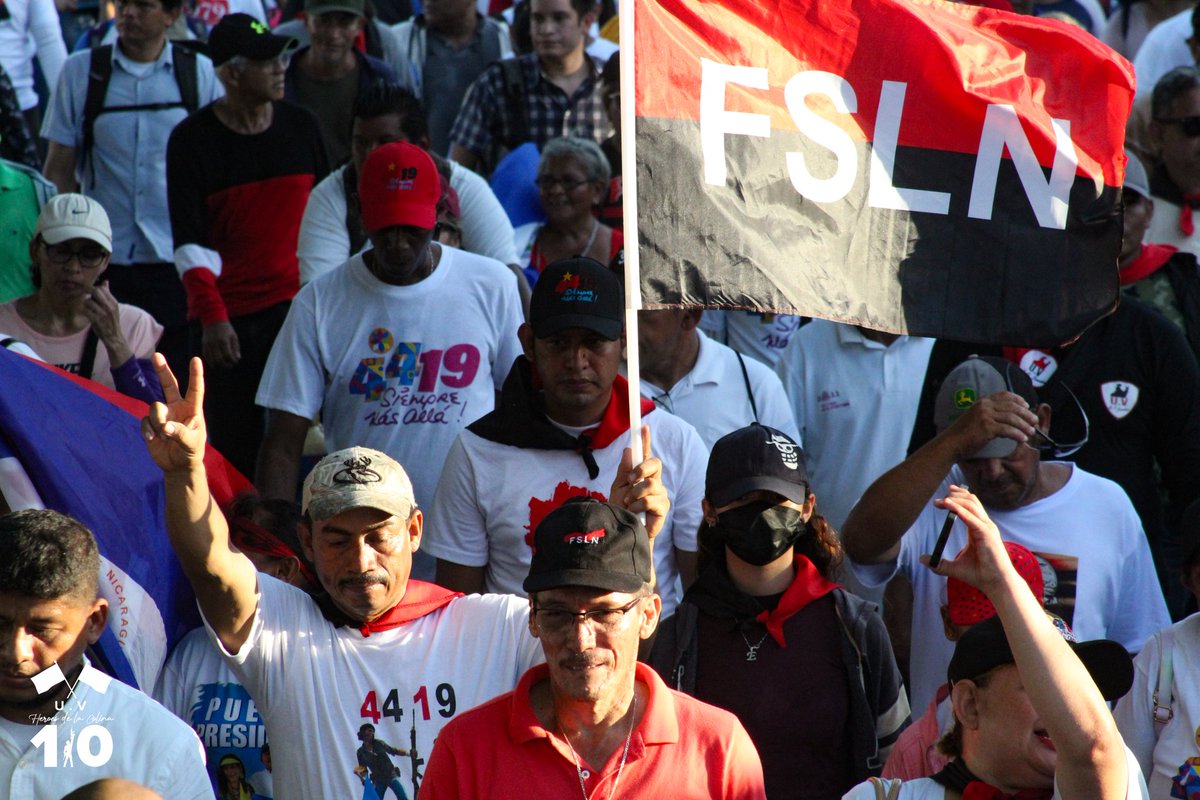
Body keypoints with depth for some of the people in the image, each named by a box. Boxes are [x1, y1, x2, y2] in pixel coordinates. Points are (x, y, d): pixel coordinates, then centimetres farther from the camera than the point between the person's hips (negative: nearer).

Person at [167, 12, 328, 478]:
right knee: (234, 446, 1)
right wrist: (211, 316, -16)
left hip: (296, 303, 2)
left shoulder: (300, 126, 8)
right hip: (228, 314, -2)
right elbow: (190, 242, -7)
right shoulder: (192, 139, -3)